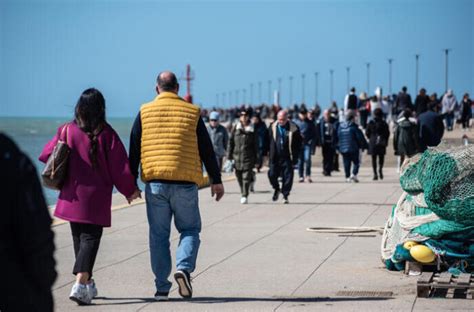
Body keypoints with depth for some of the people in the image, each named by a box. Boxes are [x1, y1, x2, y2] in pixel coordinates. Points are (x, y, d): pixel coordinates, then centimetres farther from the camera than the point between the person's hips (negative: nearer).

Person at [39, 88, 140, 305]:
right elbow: (119, 166, -7)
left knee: (78, 237, 17)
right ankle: (80, 284, -20)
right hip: (95, 197, -4)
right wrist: (130, 190, 6)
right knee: (90, 238, -3)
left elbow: (47, 155, 7)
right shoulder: (106, 134, -9)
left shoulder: (67, 130, -2)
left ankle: (87, 284, 25)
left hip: (71, 196, 4)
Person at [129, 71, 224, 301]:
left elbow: (134, 150, 5)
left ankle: (162, 288, 5)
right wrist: (216, 180, 12)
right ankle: (184, 268, -14)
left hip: (155, 182, 1)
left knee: (158, 235, 7)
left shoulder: (144, 112, 5)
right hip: (185, 183, -1)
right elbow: (207, 150, 6)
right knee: (190, 230, 11)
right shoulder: (191, 112, 3)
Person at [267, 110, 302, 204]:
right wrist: (269, 153, 5)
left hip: (287, 157, -2)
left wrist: (295, 157, -3)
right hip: (275, 157, 2)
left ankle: (285, 195, 11)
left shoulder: (293, 128, -4)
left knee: (287, 177, -2)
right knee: (272, 174, -3)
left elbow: (298, 143, 2)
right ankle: (276, 189, 26)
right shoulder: (272, 127, 2)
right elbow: (268, 140, 10)